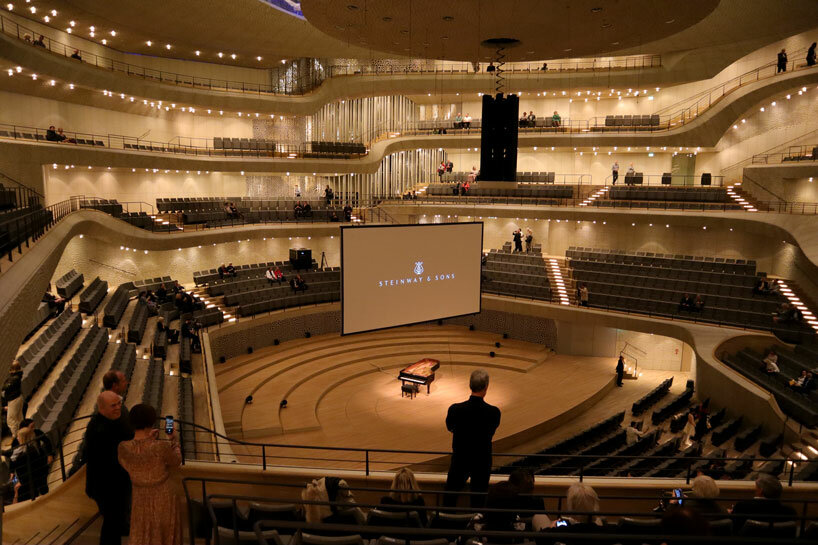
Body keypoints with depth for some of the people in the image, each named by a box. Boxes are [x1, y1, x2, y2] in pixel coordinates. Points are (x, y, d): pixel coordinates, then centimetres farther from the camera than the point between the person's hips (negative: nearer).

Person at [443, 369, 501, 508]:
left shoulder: (455, 409, -21)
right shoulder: (494, 412, -20)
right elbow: (491, 433, -1)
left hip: (459, 460, 0)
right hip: (482, 462, 0)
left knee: (450, 496, 20)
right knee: (478, 499, 18)